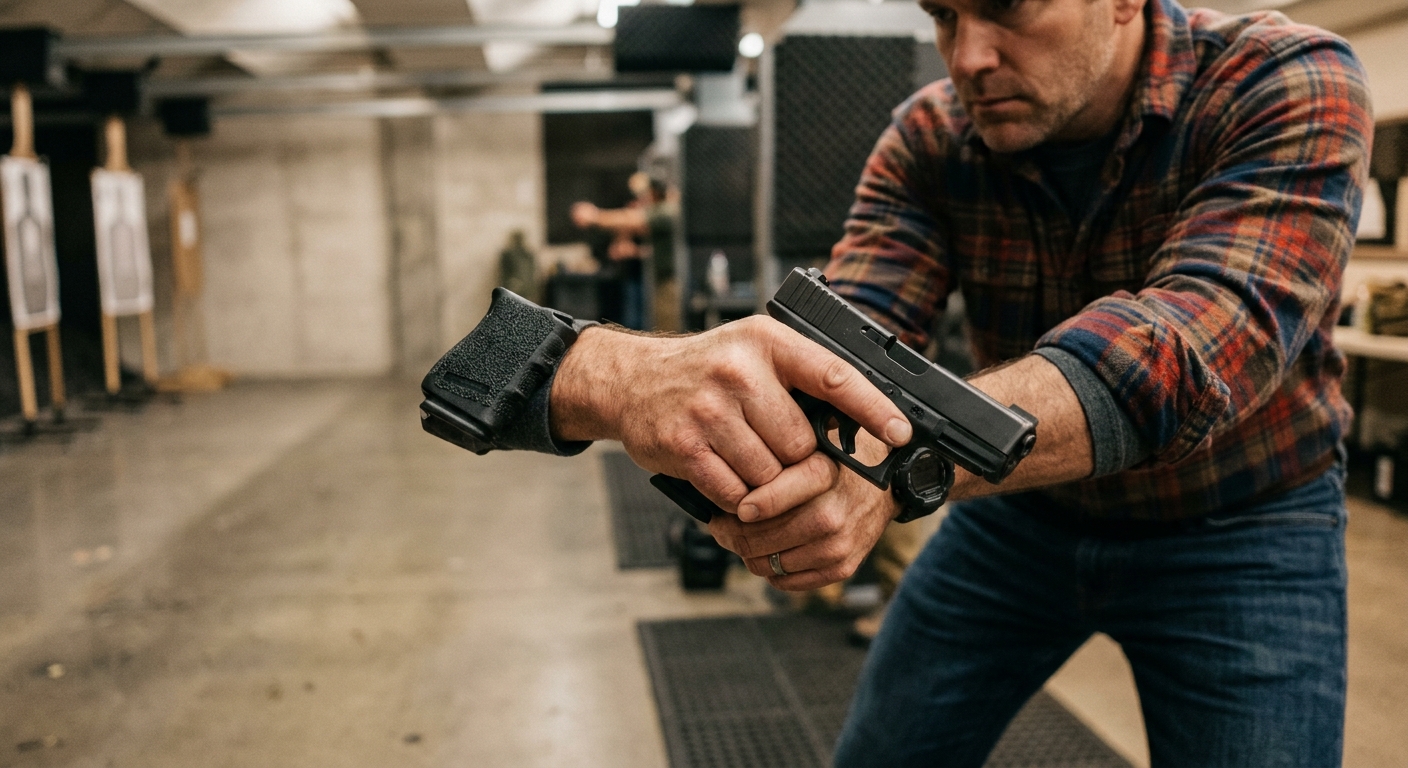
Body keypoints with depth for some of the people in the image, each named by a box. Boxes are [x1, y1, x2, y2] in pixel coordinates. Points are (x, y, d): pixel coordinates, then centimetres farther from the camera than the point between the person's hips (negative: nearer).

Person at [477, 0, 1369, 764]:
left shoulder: (1292, 88, -23)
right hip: (1020, 508, 3)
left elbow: (1200, 338, -39)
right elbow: (843, 341, -27)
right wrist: (620, 371, -49)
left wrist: (899, 456, -55)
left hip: (1238, 528, -2)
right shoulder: (927, 142, -14)